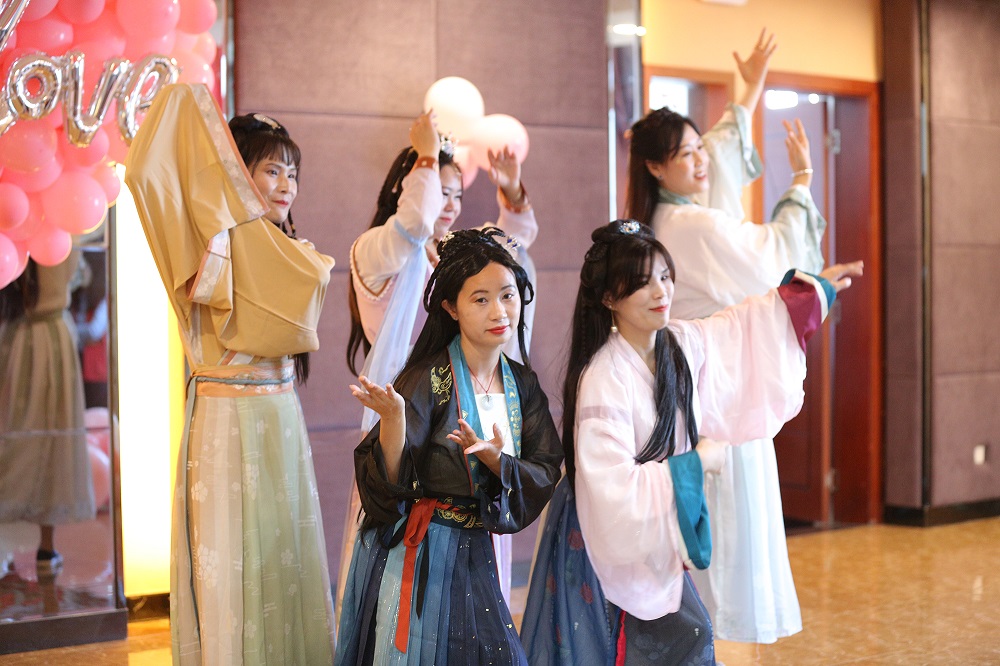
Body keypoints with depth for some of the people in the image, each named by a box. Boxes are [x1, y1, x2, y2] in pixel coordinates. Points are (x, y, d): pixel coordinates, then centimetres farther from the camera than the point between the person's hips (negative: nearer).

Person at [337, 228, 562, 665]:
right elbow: (386, 484, -18)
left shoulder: (523, 386, 4)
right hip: (415, 557, -5)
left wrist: (497, 459, -19)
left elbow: (545, 478, 0)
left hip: (476, 556, 6)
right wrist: (392, 417, -36)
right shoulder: (428, 381, -13)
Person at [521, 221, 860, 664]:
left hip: (659, 539, 8)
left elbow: (742, 327, 16)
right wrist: (693, 465, -22)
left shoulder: (682, 344, -4)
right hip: (610, 545, -8)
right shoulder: (602, 380, -28)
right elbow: (613, 490, -32)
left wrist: (813, 291, 24)